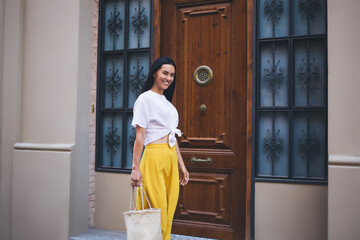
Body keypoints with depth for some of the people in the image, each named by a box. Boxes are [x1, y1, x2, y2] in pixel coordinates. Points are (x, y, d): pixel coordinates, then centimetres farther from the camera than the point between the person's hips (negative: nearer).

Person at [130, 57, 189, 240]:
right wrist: (135, 168, -15)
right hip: (154, 158, -7)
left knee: (168, 211, 8)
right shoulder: (145, 99, -3)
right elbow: (139, 136, -10)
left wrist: (181, 165, 18)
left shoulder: (168, 102, 20)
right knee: (156, 210, -5)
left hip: (171, 159, 7)